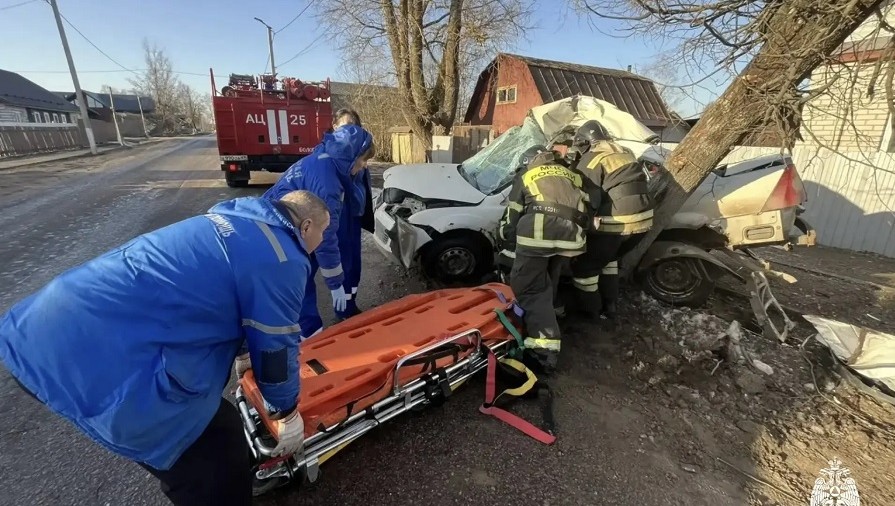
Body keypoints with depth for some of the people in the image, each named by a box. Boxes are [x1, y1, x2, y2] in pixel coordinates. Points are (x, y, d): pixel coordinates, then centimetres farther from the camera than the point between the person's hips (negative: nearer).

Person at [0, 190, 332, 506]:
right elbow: (276, 347, -5)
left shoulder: (235, 218, 15)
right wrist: (288, 410, 14)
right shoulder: (282, 260, -12)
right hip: (108, 366, -10)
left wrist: (241, 351, 41)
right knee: (217, 473, 9)